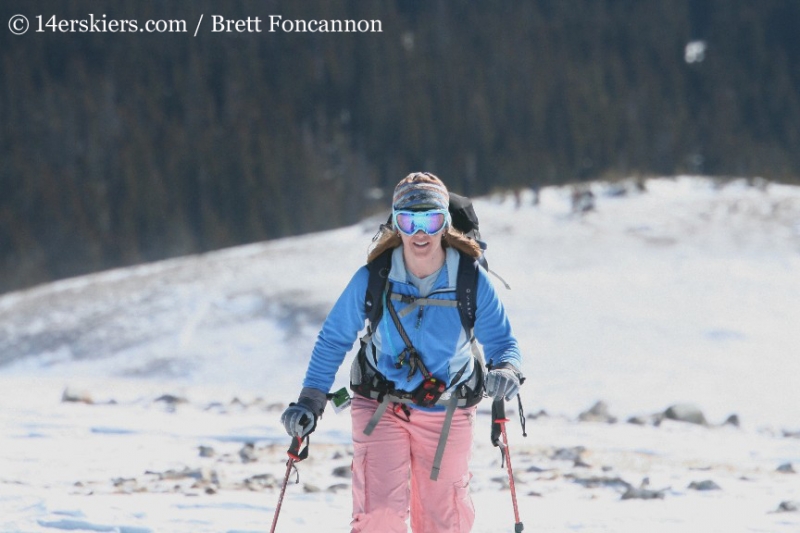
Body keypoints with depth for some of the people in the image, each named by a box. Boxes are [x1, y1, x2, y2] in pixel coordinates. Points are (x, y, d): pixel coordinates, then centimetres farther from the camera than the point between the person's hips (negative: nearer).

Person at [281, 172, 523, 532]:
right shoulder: (373, 279, -13)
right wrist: (309, 402, -6)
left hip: (447, 416, 1)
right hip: (381, 408, -1)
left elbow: (501, 342, -5)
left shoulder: (471, 280, -12)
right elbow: (334, 339, -1)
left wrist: (505, 371, -29)